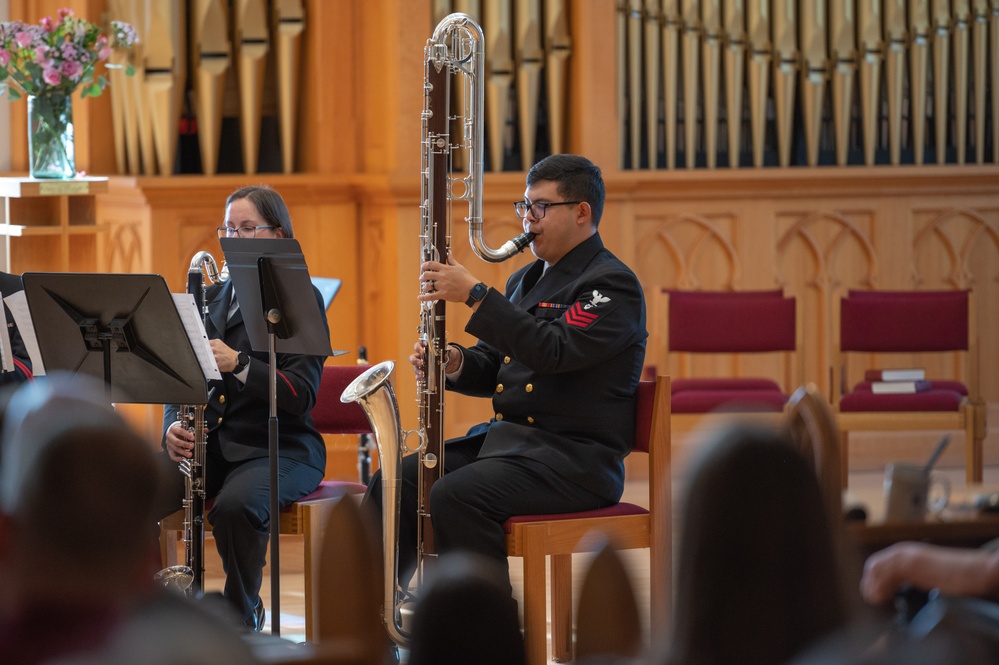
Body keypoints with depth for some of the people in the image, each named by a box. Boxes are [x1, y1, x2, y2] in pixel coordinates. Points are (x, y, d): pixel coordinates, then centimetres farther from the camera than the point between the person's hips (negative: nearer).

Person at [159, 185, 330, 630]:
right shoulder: (211, 299, 16)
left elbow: (302, 395, -14)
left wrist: (237, 364, -28)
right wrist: (172, 427, -9)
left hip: (277, 447, -5)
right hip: (208, 442, 5)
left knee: (235, 506, -37)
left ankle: (243, 617, -11)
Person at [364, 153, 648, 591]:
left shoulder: (612, 284, -9)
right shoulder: (525, 279, 21)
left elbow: (553, 351, -24)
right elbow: (491, 369, 21)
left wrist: (474, 293, -25)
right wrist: (455, 362, -3)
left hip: (574, 457, -9)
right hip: (503, 438, 9)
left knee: (454, 498, -30)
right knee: (393, 483, -6)